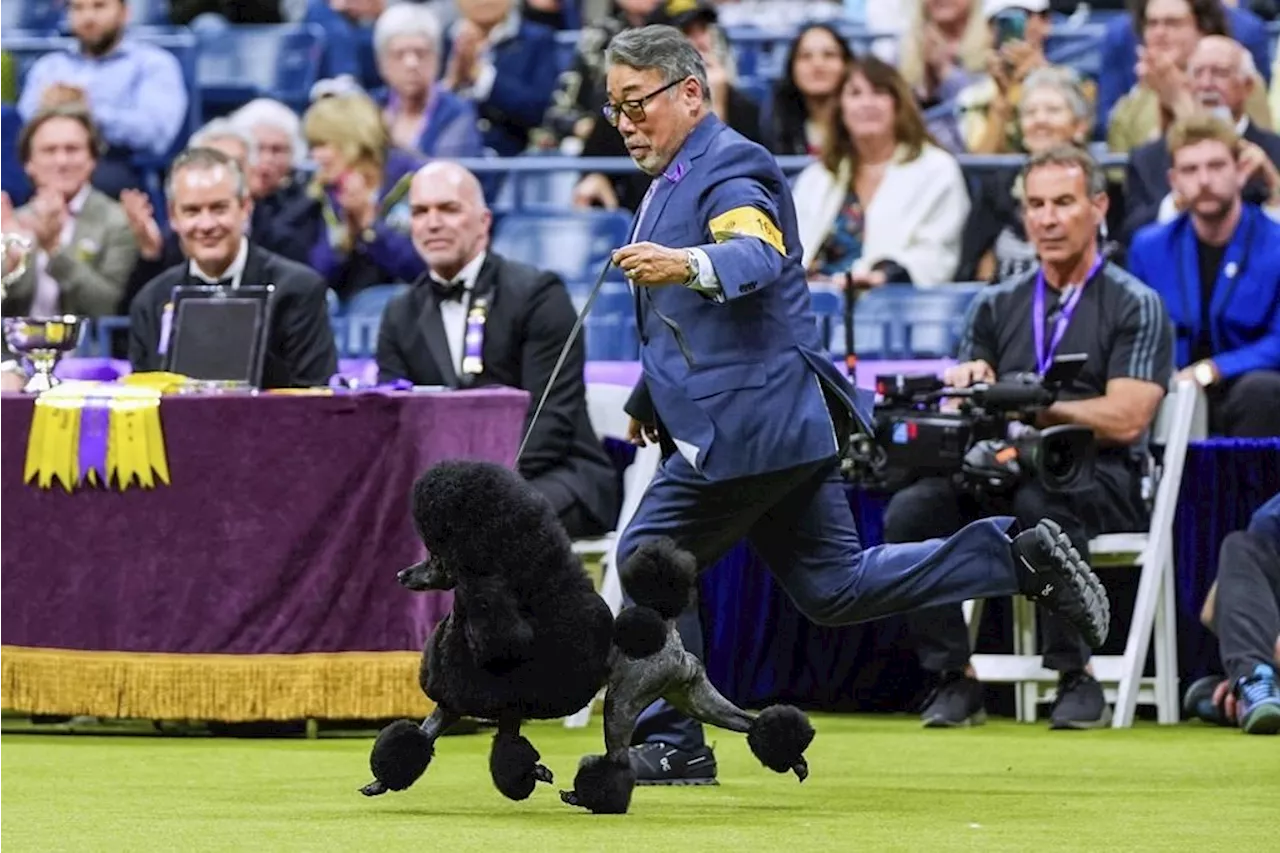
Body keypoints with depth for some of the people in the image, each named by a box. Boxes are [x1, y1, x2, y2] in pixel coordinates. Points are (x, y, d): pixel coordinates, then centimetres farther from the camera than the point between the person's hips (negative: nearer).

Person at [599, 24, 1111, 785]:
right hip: (785, 421, 10)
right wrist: (652, 396, 31)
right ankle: (1018, 556, 11)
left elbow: (759, 254, -33)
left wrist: (686, 265, -52)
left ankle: (670, 745, -1)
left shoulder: (728, 167, -11)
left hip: (744, 425, -10)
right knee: (834, 588, 10)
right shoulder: (679, 176, 21)